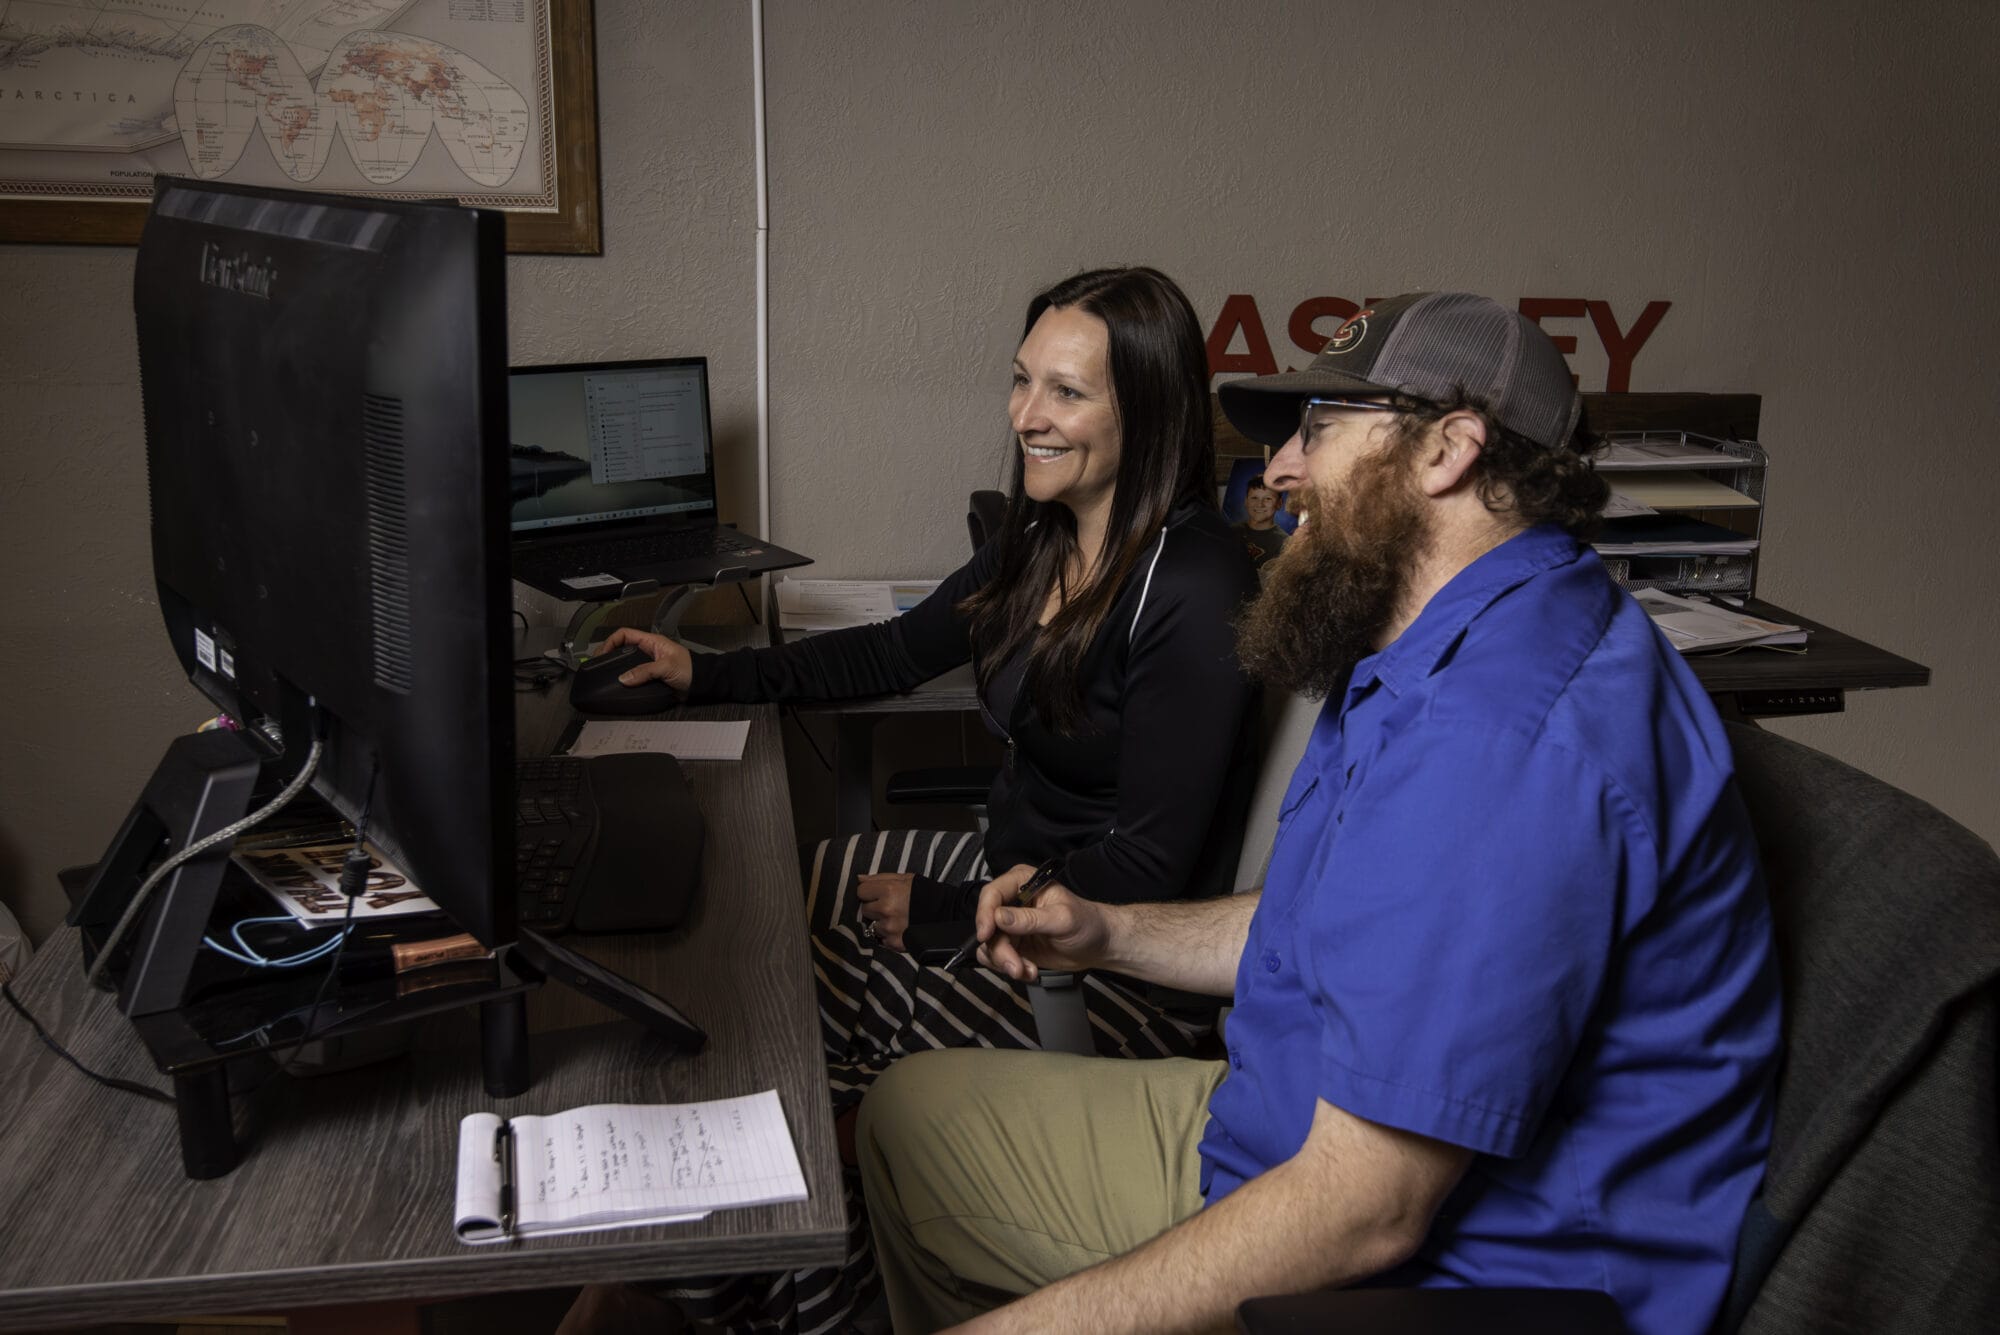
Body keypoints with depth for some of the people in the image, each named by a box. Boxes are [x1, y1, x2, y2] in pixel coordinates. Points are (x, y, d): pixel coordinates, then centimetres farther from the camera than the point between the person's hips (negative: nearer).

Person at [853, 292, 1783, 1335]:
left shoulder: (1506, 738, -29)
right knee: (910, 1116, 16)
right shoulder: (1424, 661, 8)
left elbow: (1361, 1211, -30)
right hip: (1290, 1137, 10)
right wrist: (1111, 935, 10)